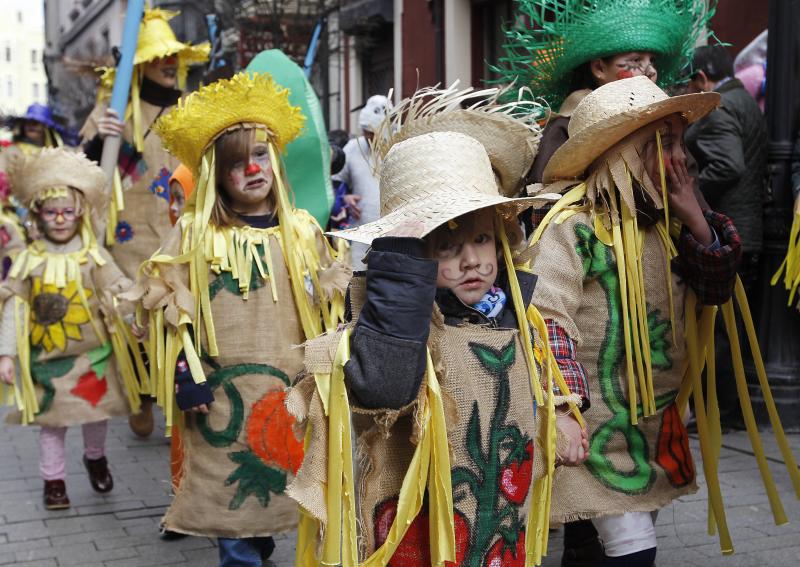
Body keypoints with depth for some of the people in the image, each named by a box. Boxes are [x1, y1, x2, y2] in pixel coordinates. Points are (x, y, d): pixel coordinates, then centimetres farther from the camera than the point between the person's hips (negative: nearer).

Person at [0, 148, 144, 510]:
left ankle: (95, 457, 42)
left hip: (93, 355, 1)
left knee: (97, 414, 15)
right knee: (52, 422, 6)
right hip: (47, 359, -1)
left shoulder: (93, 256, -5)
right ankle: (53, 481, 22)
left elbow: (120, 295, -6)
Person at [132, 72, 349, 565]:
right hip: (224, 396, -2)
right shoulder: (195, 234, -2)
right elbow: (172, 312, -1)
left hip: (291, 394, 3)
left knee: (284, 488, 12)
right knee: (233, 500, 2)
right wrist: (185, 378, -7)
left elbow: (329, 306, 12)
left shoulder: (303, 231, 5)